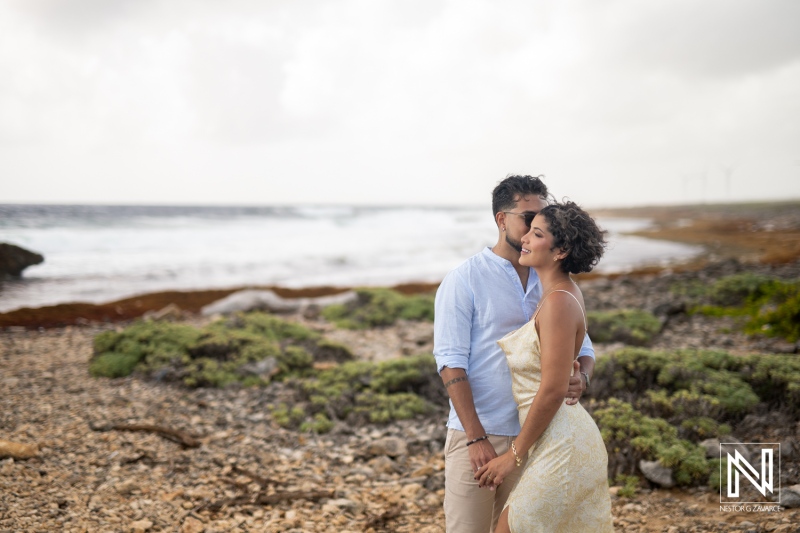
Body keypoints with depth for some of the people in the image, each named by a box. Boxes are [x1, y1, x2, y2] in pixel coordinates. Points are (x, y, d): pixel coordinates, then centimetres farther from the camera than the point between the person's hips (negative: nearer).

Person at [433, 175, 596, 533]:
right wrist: (476, 438, -18)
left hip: (534, 436, 5)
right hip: (476, 436, -5)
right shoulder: (463, 280, -7)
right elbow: (450, 362, -12)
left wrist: (581, 378, -15)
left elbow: (583, 347, 11)